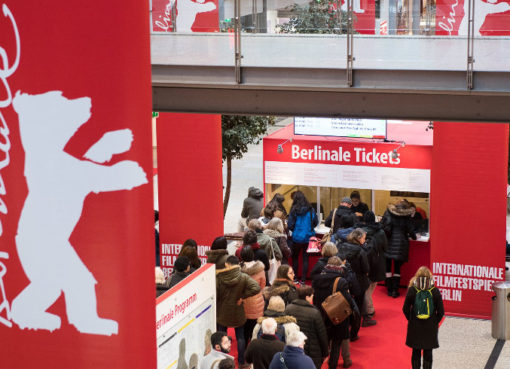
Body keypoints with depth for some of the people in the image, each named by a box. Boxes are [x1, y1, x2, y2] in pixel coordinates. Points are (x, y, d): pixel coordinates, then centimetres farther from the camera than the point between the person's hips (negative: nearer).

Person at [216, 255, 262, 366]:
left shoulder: (218, 277, -15)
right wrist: (242, 296, -14)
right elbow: (256, 288, -24)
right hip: (238, 315, 0)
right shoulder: (243, 277, -14)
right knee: (240, 337, 16)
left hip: (222, 314, 0)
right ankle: (241, 362, 21)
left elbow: (214, 296, -12)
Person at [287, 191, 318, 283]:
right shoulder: (310, 209, -4)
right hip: (308, 237, 2)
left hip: (297, 237, -2)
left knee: (295, 257, 15)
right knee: (305, 258, 8)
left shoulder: (294, 210, -11)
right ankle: (303, 279, 8)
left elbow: (290, 225, -9)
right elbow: (316, 222, 4)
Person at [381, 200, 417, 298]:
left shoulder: (388, 213, -1)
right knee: (397, 268, 8)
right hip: (400, 245, 0)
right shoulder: (406, 217, -3)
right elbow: (410, 230, 0)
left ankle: (389, 290, 8)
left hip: (388, 243, 0)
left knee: (387, 267, 9)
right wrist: (414, 237, 19)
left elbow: (382, 226, -5)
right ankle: (395, 290, 2)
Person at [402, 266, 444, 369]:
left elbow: (405, 309, -4)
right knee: (428, 353, 10)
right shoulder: (435, 291, -11)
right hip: (430, 329, 0)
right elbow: (440, 311, -6)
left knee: (416, 352, 13)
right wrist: (435, 322, 10)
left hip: (414, 327, 0)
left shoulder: (412, 290, -11)